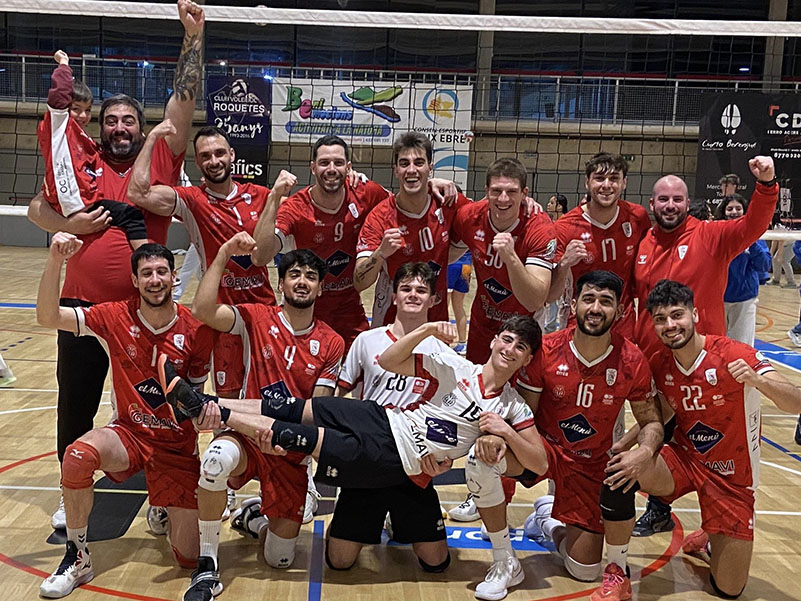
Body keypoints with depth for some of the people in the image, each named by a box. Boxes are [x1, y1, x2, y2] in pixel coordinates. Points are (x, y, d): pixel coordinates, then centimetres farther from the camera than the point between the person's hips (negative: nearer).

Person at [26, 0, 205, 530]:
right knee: (75, 409, 12)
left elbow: (184, 101, -4)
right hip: (82, 307, 2)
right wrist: (69, 224, -7)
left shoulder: (161, 161, 3)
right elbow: (36, 208, 13)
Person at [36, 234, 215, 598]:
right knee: (79, 454, -36)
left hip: (178, 445, 0)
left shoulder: (196, 330, -10)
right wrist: (55, 261, -28)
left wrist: (204, 412, -20)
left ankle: (167, 511, 35)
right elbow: (48, 317, -16)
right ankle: (77, 559, -12)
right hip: (129, 432, 0)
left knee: (189, 558, -3)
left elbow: (196, 392, 2)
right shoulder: (116, 317, -9)